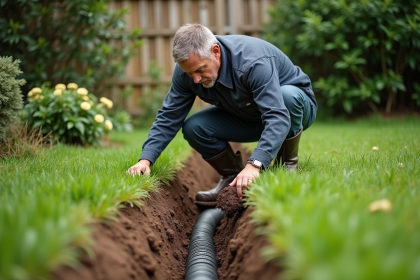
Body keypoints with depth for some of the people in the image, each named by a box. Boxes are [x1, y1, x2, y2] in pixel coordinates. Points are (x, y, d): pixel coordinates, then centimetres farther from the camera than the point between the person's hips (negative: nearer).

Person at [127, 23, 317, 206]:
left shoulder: (254, 62, -38)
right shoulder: (189, 66, -19)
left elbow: (277, 118, -46)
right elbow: (169, 117, -13)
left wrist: (254, 165, -57)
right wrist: (145, 159, -25)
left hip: (294, 106, -4)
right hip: (248, 117, 5)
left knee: (287, 95, -40)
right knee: (193, 128, -18)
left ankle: (288, 162, -14)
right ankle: (233, 176, 3)